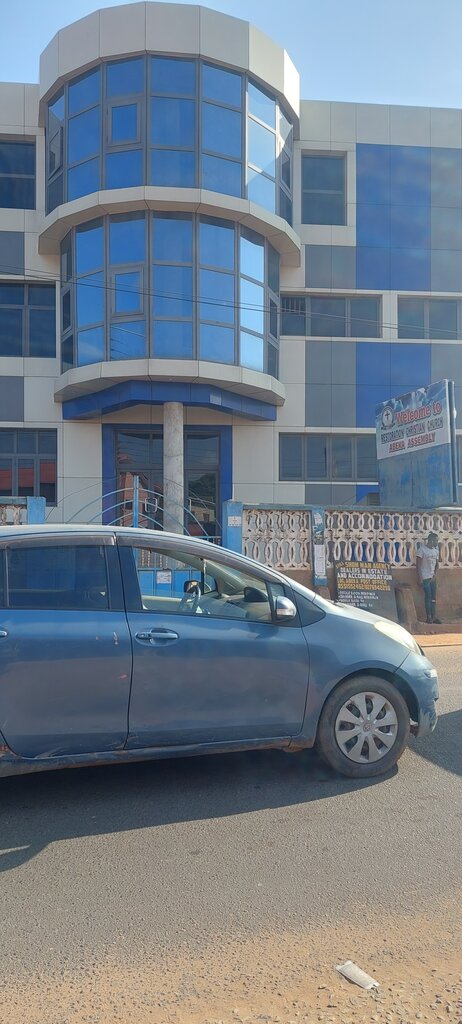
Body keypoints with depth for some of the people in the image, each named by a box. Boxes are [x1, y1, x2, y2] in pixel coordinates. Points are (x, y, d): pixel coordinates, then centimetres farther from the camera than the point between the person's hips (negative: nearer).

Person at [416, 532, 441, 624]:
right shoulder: (422, 549, -10)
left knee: (433, 598, 6)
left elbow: (436, 564, 16)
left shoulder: (436, 550, 11)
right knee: (428, 597, -6)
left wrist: (435, 575, 1)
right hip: (425, 578, -6)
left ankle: (434, 617, 10)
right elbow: (418, 565, -11)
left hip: (433, 578, 6)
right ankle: (429, 617, 0)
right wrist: (420, 578, -14)